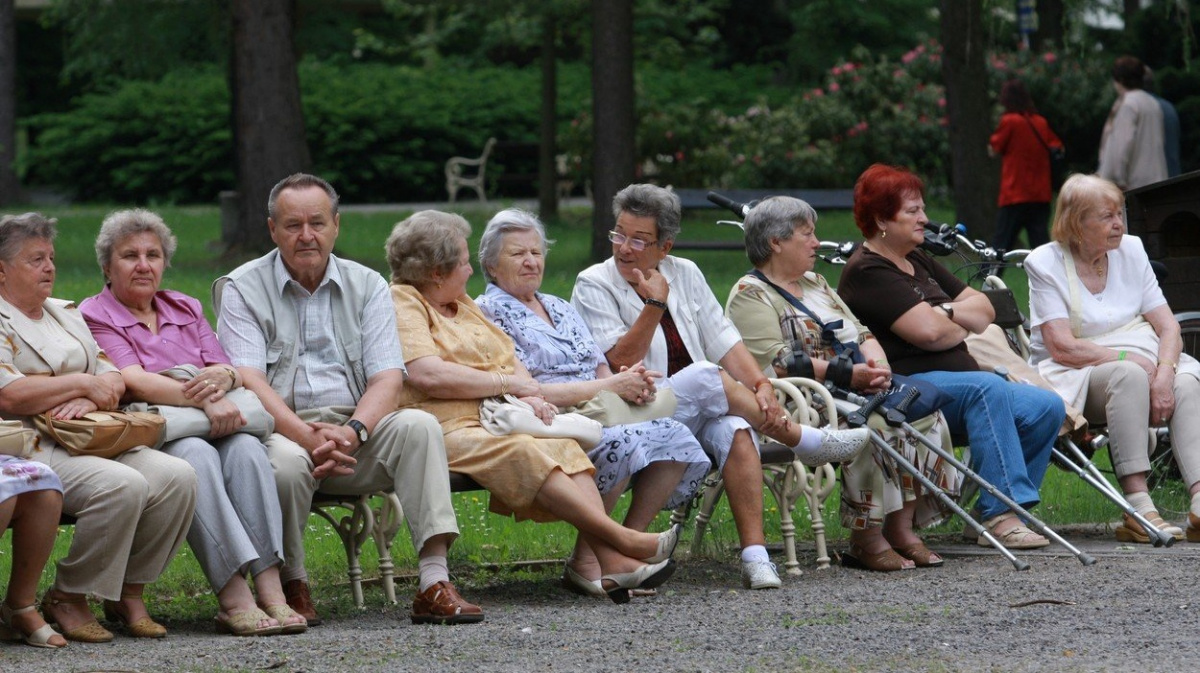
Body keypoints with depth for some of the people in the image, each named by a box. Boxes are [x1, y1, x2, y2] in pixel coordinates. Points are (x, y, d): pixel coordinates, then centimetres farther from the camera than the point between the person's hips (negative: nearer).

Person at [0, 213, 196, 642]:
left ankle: (128, 593, -5)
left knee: (177, 477, -17)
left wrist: (88, 400, -7)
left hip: (95, 441, 8)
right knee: (123, 486, -33)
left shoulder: (66, 314, 24)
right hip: (35, 449, -8)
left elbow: (112, 379, 17)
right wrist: (82, 383, -9)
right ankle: (67, 600, -17)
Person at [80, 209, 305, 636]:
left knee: (245, 448, -28)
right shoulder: (94, 317, 4)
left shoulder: (185, 309, 23)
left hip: (208, 428, 5)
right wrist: (204, 399, -24)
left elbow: (227, 369, 12)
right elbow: (134, 382, -12)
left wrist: (222, 377, -14)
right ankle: (234, 600, -43)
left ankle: (271, 590, -39)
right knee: (196, 456, -36)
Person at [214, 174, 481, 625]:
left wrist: (353, 432, -20)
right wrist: (307, 435, -26)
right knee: (285, 461, -37)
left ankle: (434, 583, -32)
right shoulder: (244, 289, 3)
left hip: (356, 428, 3)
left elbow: (388, 376, 1)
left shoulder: (366, 286, 12)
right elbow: (248, 381, -10)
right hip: (282, 430, -3)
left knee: (419, 426, -25)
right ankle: (291, 585, -13)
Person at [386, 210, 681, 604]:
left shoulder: (462, 304, 25)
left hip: (495, 420, 8)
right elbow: (428, 376, -17)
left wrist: (531, 396, -4)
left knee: (563, 446, -20)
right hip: (448, 431, -8)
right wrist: (508, 384, -8)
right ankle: (622, 539, -36)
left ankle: (612, 562, -37)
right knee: (522, 452, -33)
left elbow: (510, 359, 20)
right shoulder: (401, 304, -3)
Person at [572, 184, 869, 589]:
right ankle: (802, 441, -15)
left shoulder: (685, 275, 14)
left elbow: (724, 342, 7)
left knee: (734, 430, -31)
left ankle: (755, 555, -38)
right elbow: (620, 365, -10)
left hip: (702, 412, 4)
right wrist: (654, 305, -16)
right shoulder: (594, 286, 0)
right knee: (706, 376, -31)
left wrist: (760, 385, -11)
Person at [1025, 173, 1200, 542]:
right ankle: (1138, 507, -45)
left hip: (1141, 364, 5)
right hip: (1078, 375, -5)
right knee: (1128, 376, -36)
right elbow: (1062, 348, -14)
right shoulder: (1045, 264, -4)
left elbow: (1168, 326, 3)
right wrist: (1126, 358, -20)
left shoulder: (1131, 250, 10)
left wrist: (1164, 374, -16)